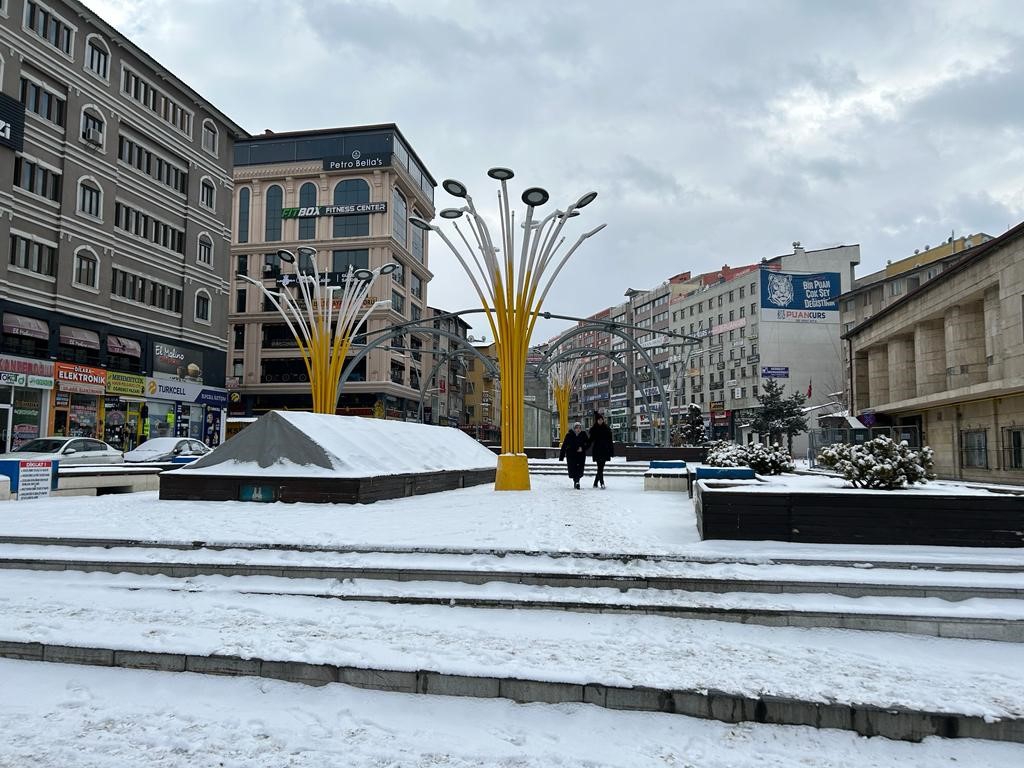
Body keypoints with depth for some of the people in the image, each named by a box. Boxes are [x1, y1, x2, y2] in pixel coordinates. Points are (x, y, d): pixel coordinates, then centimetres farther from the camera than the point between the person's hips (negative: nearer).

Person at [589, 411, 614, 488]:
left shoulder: (607, 429, 7)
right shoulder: (593, 429, 2)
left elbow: (610, 440, 8)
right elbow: (591, 440, 2)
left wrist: (611, 451, 4)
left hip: (605, 451, 3)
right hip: (597, 451, -3)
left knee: (601, 467, 6)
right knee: (600, 467, -10)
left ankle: (595, 483, 19)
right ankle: (602, 483, -13)